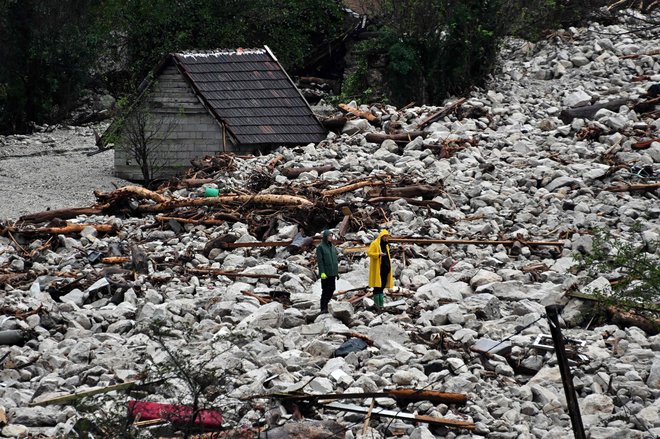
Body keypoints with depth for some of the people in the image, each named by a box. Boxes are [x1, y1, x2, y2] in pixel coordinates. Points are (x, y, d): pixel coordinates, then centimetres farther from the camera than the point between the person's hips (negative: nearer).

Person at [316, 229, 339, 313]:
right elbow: (319, 260, -12)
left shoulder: (333, 247, 13)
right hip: (325, 273, -6)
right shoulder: (320, 247, -7)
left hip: (332, 272, 6)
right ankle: (323, 308, 0)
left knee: (331, 290, 6)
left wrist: (337, 272, 13)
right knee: (325, 290, -6)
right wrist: (322, 272, -19)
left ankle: (325, 304, 20)